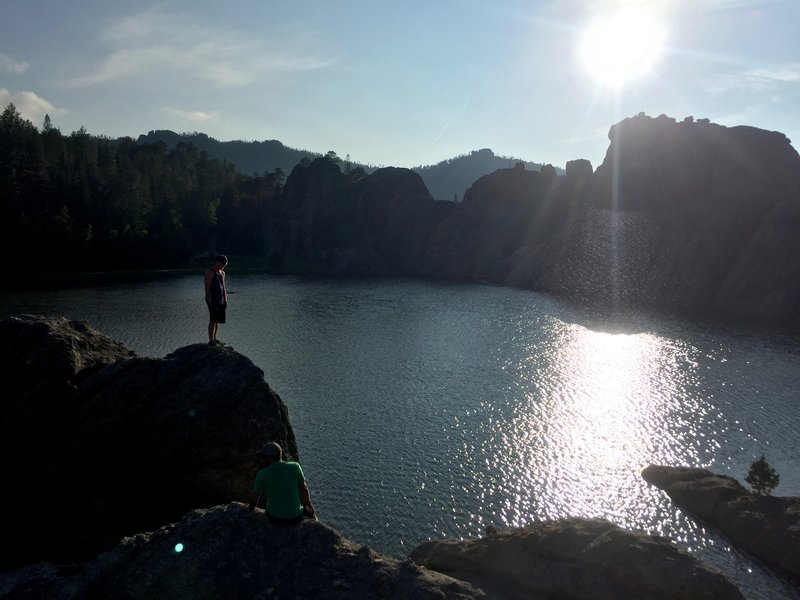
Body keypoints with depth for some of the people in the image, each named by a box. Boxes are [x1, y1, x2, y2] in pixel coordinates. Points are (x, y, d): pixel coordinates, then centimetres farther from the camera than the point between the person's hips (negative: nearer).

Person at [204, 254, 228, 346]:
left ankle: (214, 338, 18)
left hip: (221, 300, 8)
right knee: (213, 320, -8)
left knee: (218, 320, 10)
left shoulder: (222, 273, 14)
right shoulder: (210, 272, -10)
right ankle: (211, 340, -5)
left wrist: (226, 300, 13)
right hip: (212, 300, -8)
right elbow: (207, 288, -15)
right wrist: (210, 302, -19)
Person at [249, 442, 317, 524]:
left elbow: (254, 500, -4)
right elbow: (304, 489, -5)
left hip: (275, 518, 1)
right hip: (296, 517, -1)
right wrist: (310, 507, 11)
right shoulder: (295, 467, -14)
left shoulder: (262, 474, -14)